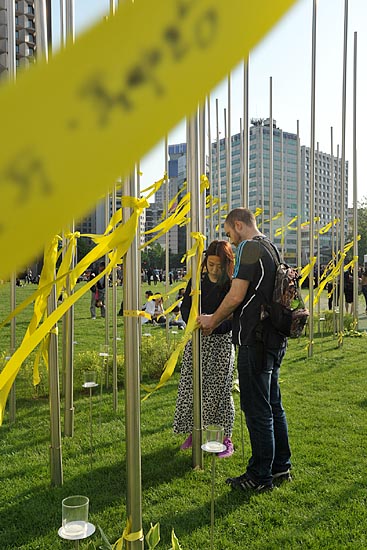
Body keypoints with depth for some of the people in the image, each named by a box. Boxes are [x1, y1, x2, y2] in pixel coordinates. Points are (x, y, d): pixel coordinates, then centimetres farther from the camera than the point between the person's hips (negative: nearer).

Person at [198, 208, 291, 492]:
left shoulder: (249, 247, -13)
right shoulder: (271, 248, 16)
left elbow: (236, 296, -20)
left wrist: (213, 320, -2)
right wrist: (218, 320, 21)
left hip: (255, 340, -10)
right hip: (275, 338, 10)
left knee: (257, 409, 1)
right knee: (273, 405, 18)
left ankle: (261, 476, 12)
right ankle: (281, 466, 30)